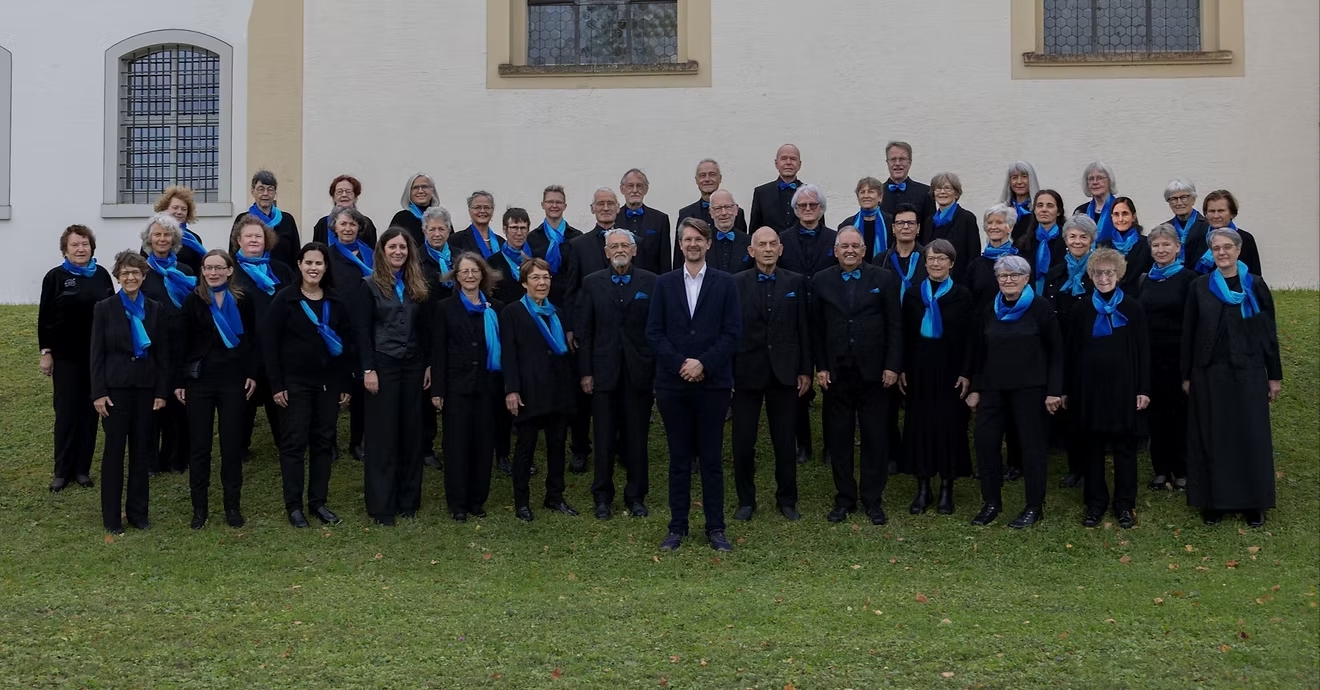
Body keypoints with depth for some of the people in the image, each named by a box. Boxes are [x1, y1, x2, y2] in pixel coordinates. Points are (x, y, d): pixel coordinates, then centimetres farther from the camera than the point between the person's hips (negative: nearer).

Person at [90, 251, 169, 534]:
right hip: (115, 387, -2)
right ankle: (111, 516, 10)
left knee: (141, 451, 8)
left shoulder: (154, 309, 5)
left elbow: (162, 354, 6)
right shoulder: (105, 308, -1)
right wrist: (98, 393, -9)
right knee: (114, 451, 3)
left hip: (146, 388, 2)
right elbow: (96, 354, -3)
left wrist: (162, 391, 0)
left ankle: (138, 511, 17)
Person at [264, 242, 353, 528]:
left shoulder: (336, 301, 5)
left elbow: (347, 343, 8)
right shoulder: (284, 299, -6)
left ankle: (319, 502, 18)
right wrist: (276, 384, -12)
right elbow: (269, 343, -7)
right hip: (295, 382, -4)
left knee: (324, 441, 8)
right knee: (294, 443, 0)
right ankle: (293, 505, 9)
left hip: (329, 382, 4)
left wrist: (346, 384, 4)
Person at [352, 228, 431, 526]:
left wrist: (429, 364, 6)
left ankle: (408, 500, 17)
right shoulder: (369, 285, -3)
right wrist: (368, 369, -15)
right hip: (383, 365, -4)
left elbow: (425, 329, 11)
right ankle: (381, 505, 5)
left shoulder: (417, 286, 10)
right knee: (383, 434, -1)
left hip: (413, 365, 5)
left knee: (411, 432, 7)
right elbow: (362, 330, -8)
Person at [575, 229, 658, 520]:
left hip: (639, 372, 0)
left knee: (637, 438, 6)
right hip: (604, 372, 1)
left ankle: (636, 496, 17)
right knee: (604, 438, 5)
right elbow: (583, 330, 4)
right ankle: (602, 498, 16)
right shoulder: (592, 283, 6)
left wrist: (660, 369, -5)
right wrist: (585, 372, -2)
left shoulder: (651, 283, 3)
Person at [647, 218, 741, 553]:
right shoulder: (664, 283, 8)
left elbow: (732, 333, -2)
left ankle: (715, 528, 11)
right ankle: (677, 527, 14)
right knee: (679, 459, 7)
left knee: (712, 458, 3)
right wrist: (680, 364, -10)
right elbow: (654, 332, 2)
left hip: (712, 383, -1)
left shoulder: (725, 283, 4)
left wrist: (703, 364, -13)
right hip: (673, 383, 1)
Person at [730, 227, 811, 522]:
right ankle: (746, 500, 19)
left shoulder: (796, 282, 4)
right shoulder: (736, 284, 0)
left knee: (785, 441, 8)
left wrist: (805, 370, 1)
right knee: (743, 441, 4)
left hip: (784, 372, 1)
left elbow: (803, 328, 4)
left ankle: (787, 499, 22)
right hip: (747, 372, -1)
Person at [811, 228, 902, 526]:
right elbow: (816, 328, 5)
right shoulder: (821, 281, 5)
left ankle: (873, 500, 14)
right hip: (836, 373, 1)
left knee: (875, 438, 4)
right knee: (839, 439, 6)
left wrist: (892, 366, -6)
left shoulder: (884, 279, 2)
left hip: (874, 372, -1)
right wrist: (820, 367, -1)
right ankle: (844, 498, 16)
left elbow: (895, 326, 1)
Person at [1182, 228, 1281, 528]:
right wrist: (1186, 376, 2)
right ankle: (1214, 501, 15)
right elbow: (1188, 333, 4)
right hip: (1209, 374, 1)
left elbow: (1269, 332, 3)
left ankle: (1253, 503, 15)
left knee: (1250, 436, 4)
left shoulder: (1256, 286, 1)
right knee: (1212, 438, 5)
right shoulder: (1200, 286, 2)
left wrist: (1274, 375, 1)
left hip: (1248, 373, 0)